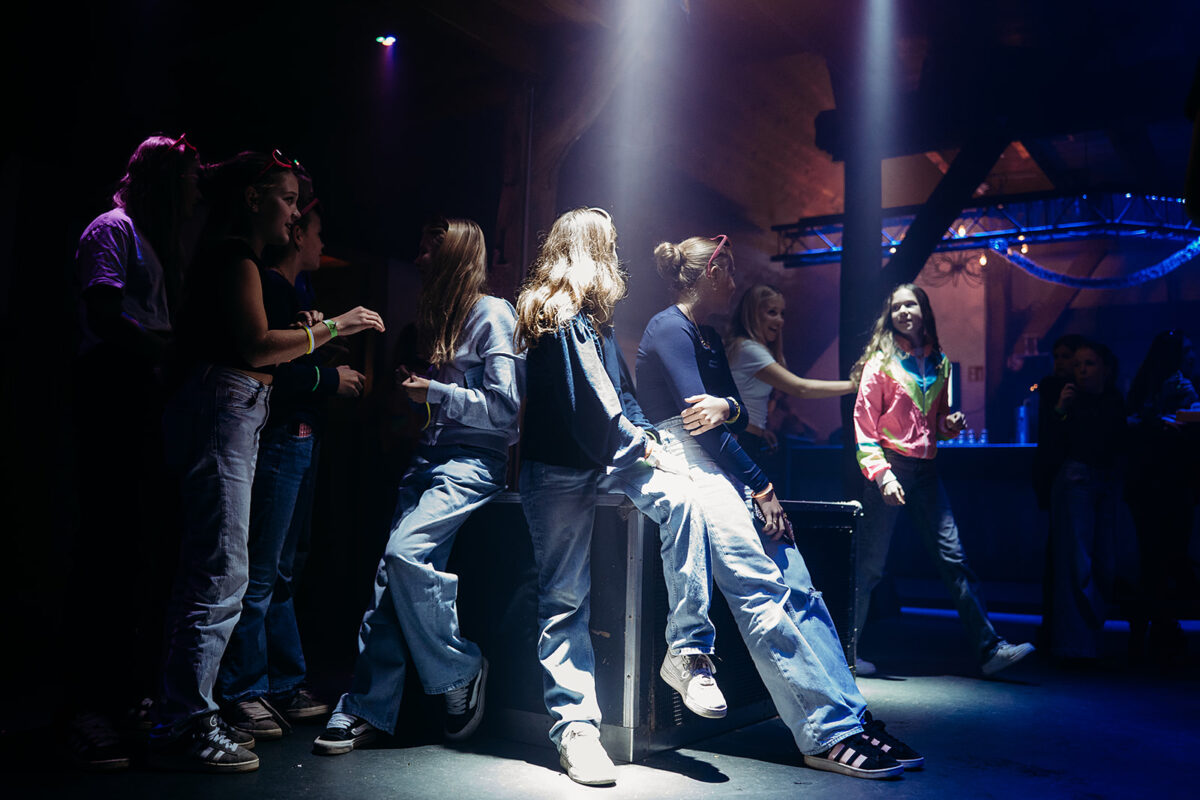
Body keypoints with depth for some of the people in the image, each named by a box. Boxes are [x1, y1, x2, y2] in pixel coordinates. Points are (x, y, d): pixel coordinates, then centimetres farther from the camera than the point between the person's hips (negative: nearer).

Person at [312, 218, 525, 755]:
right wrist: (411, 388, 5)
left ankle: (461, 672, -5)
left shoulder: (493, 314, -5)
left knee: (406, 551, -24)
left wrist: (436, 393, -10)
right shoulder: (439, 316, 21)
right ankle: (368, 708, 0)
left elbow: (506, 407, -11)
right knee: (390, 571, -4)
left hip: (474, 461, -8)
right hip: (431, 456, 8)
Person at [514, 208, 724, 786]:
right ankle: (575, 725, 4)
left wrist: (646, 438, 1)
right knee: (564, 595, -4)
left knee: (680, 498, -20)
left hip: (607, 456, 7)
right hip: (559, 468, -7)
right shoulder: (561, 318, -11)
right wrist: (644, 449, -7)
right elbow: (593, 408, -16)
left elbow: (621, 392, 18)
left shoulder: (594, 319, 19)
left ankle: (688, 651, -15)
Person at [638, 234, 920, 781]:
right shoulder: (669, 330, -3)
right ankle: (828, 735, -21)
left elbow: (736, 415, 18)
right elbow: (697, 420, -12)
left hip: (722, 468, 9)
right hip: (686, 464, -9)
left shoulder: (710, 338, 25)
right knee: (760, 591, -20)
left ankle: (851, 719, -8)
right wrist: (762, 487, -11)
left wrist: (727, 406, -9)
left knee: (798, 588, -6)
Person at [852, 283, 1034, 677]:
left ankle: (989, 648, 7)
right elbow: (865, 424, -8)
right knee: (870, 565, -1)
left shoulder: (938, 362, 14)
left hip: (925, 470, 5)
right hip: (890, 467, -5)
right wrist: (881, 474, -17)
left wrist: (951, 424, 2)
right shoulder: (880, 360, -2)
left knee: (953, 559, 3)